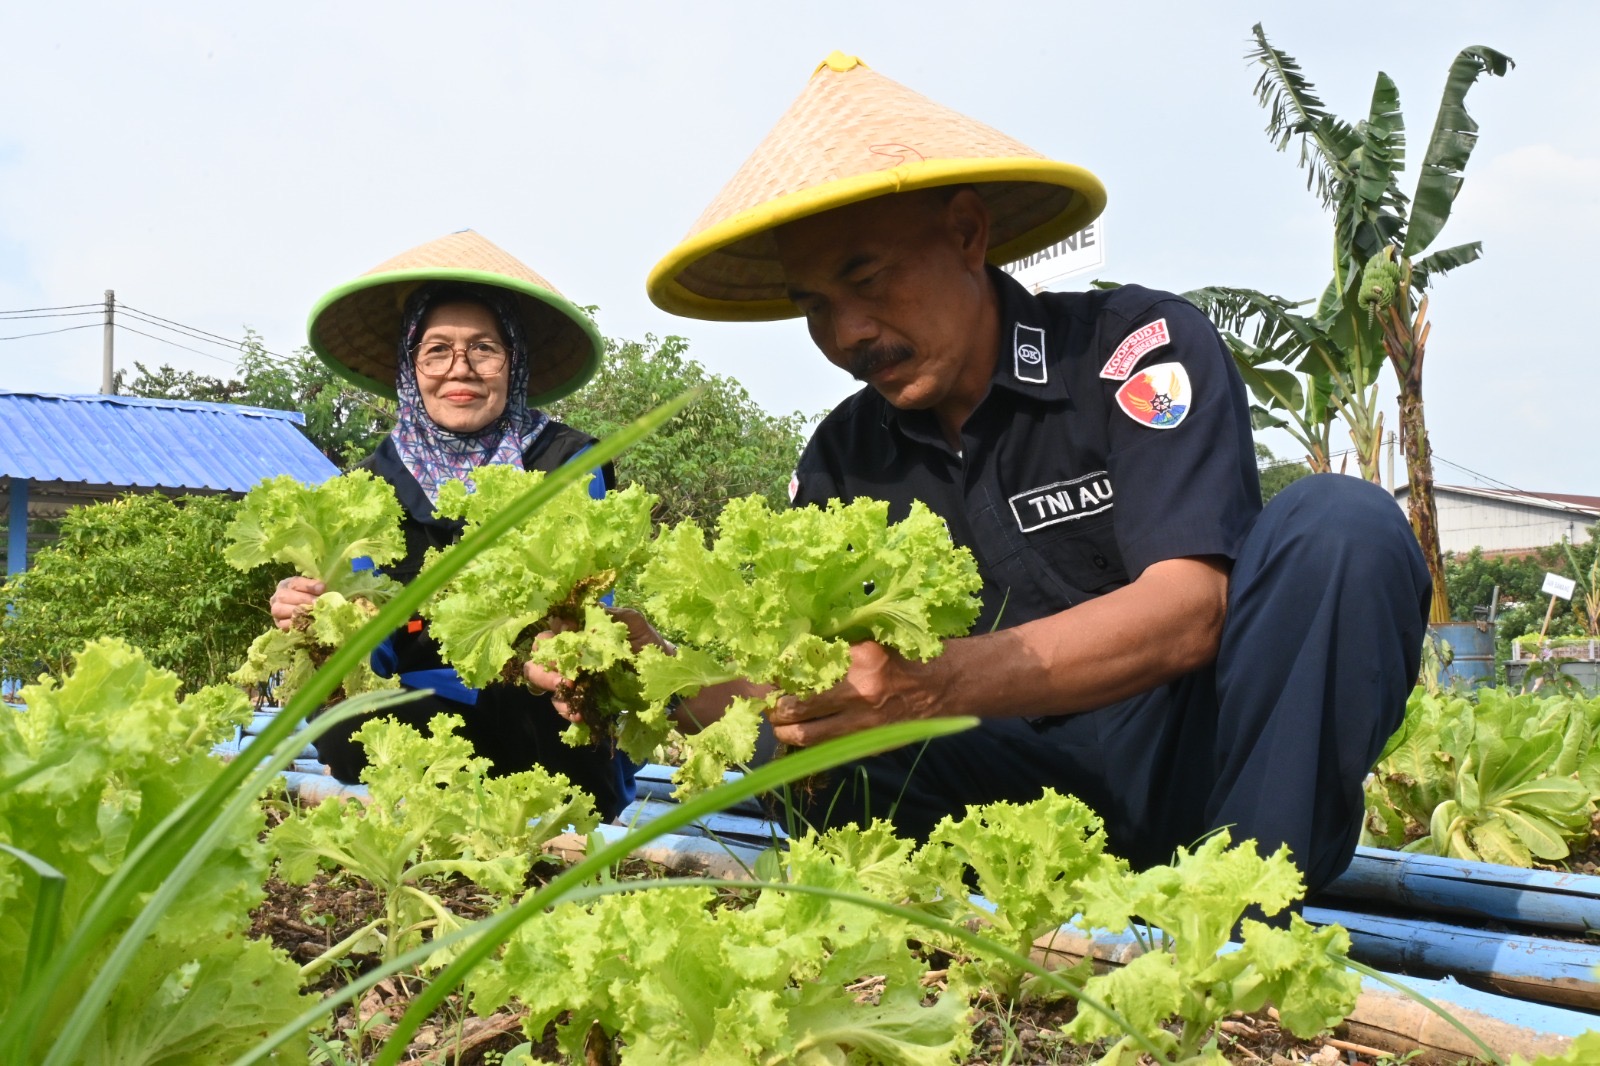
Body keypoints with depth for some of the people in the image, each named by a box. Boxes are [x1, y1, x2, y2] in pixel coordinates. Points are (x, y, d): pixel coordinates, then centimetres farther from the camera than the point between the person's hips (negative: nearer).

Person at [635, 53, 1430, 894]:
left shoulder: (1135, 344, -9)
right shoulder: (843, 458, 5)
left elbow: (1188, 610, -24)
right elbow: (785, 697, 1)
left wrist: (940, 683, -38)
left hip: (1193, 752, -2)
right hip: (1023, 788, 3)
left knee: (1338, 526, -28)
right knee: (803, 762, -24)